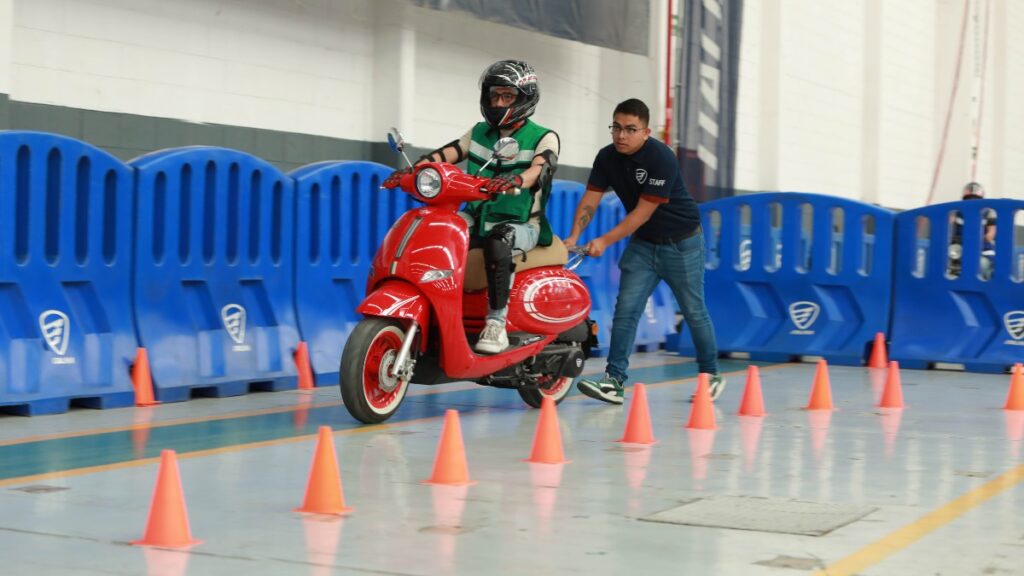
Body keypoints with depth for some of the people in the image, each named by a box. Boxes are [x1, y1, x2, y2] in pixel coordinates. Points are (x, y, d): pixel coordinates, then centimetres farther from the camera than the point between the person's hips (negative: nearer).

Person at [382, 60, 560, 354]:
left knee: (497, 243, -39)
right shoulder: (480, 132, 15)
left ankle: (496, 324, -34)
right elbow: (446, 154, 1)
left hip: (522, 225, -5)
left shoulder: (544, 138, -1)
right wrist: (412, 170, -19)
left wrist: (514, 181, -47)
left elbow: (540, 168, -23)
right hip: (478, 219, 5)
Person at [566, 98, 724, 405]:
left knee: (694, 311, 5)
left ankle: (712, 375, 22)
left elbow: (643, 212, -26)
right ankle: (614, 381, -10)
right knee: (626, 308, -7)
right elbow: (590, 199, -8)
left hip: (681, 242, -5)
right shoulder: (607, 158, -6)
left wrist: (605, 241, -29)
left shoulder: (661, 158, -25)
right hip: (642, 242, 5)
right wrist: (574, 236, -25)